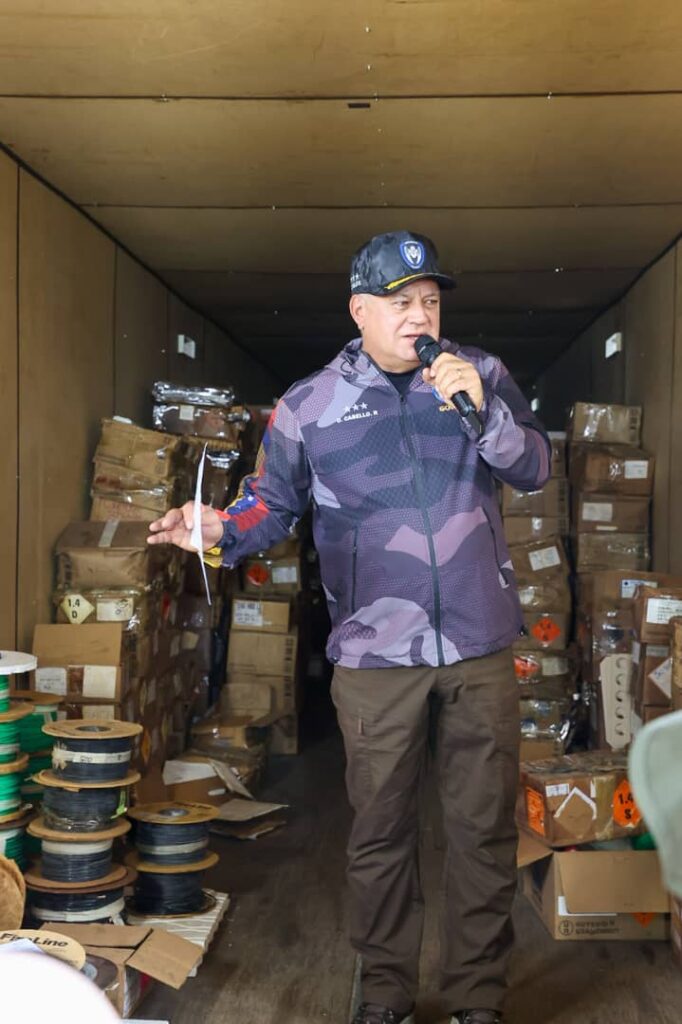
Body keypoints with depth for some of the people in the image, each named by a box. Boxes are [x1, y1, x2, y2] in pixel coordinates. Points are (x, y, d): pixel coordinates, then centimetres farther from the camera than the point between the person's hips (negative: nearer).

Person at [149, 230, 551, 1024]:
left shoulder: (480, 374, 4)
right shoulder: (309, 405, 1)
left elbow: (534, 471, 0)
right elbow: (273, 504, 5)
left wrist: (484, 412, -16)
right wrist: (223, 531, -15)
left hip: (480, 643, 2)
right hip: (376, 652, -1)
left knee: (485, 827, 9)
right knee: (380, 831, 9)